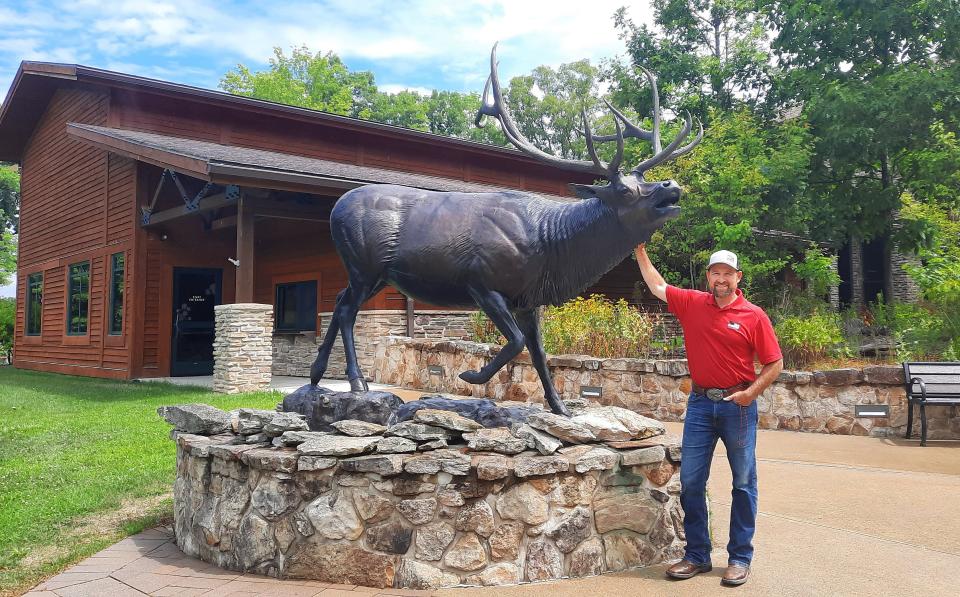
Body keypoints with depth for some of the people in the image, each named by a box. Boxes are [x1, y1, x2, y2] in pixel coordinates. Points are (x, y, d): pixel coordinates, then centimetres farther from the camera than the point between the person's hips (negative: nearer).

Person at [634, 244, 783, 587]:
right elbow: (657, 286, 13)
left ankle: (740, 557, 16)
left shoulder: (754, 316, -4)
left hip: (738, 405, -2)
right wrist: (640, 249, 12)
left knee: (743, 483, 5)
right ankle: (697, 555, 16)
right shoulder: (692, 304, 3)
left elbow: (775, 363, -1)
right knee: (691, 482, 4)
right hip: (700, 404, 3)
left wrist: (751, 392, -13)